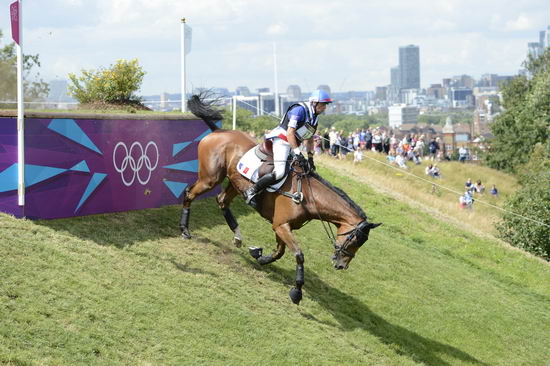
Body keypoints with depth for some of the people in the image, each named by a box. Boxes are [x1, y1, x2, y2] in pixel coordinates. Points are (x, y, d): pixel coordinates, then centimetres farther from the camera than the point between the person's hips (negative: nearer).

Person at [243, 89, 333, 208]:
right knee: (279, 172, -24)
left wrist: (310, 158, 14)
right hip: (282, 141, -10)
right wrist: (297, 153, -24)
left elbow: (310, 140, 22)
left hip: (293, 145, 10)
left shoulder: (314, 116, 13)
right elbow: (290, 133, -22)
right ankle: (251, 192, -17)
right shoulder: (300, 110, -15)